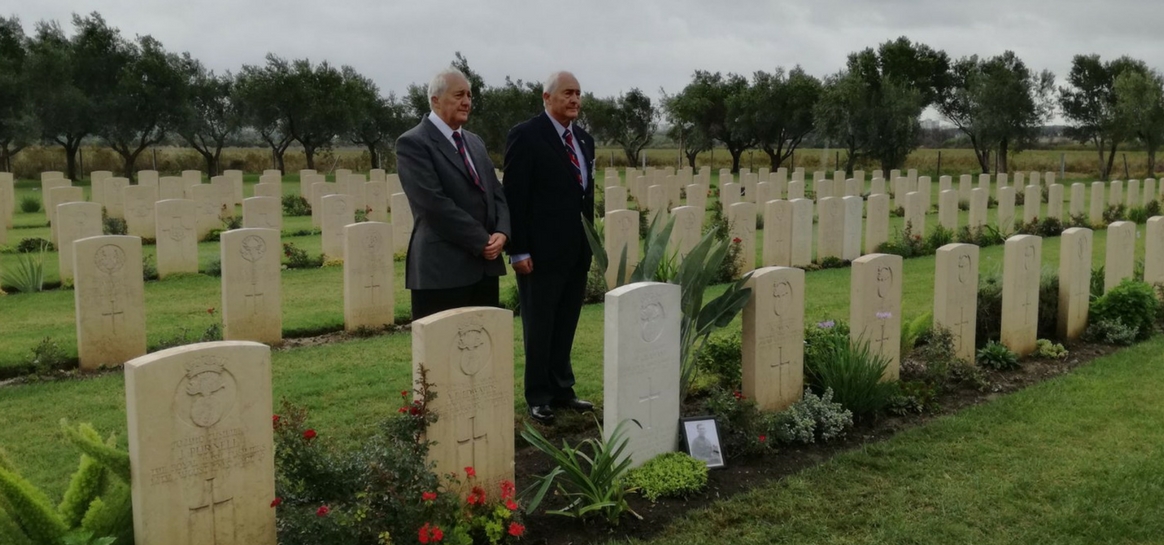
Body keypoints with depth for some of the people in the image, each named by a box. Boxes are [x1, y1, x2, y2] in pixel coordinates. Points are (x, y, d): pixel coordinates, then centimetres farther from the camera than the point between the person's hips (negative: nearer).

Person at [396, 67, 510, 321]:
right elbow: (434, 203, -17)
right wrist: (482, 241, -14)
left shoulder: (475, 142, 18)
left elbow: (497, 193, 14)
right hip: (442, 269, -8)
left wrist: (501, 232, -6)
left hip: (485, 266, 8)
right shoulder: (413, 143, -8)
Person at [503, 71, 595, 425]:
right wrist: (518, 250, -16)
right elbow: (515, 197, -13)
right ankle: (538, 398, 16)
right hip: (541, 251, -6)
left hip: (576, 251, 6)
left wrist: (590, 241, 13)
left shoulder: (584, 139, 13)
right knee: (539, 328, 5)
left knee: (565, 327, 13)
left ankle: (562, 390, 23)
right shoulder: (525, 136, -9)